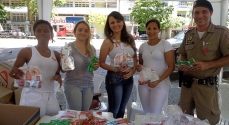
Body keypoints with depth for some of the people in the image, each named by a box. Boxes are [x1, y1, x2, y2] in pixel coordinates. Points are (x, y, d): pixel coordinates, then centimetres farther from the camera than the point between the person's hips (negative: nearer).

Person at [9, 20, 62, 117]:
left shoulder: (56, 55, 9)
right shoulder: (26, 52, -2)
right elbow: (14, 71, 3)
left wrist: (58, 77, -2)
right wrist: (14, 73, -20)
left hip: (50, 96, 4)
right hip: (32, 95, -4)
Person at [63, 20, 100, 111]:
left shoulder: (92, 48, 6)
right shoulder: (69, 47, -9)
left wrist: (96, 66, -3)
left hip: (88, 85, 5)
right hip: (73, 85, -5)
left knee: (85, 113, 14)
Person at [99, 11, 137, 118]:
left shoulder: (130, 39, 1)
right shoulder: (108, 42, -12)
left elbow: (135, 58, 9)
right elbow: (102, 63, -8)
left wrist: (132, 71, -7)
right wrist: (115, 70, -22)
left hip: (129, 78, 5)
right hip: (114, 78, -5)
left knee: (122, 108, 20)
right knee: (114, 109, 7)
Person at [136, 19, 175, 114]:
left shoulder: (165, 44, -7)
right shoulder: (143, 46, 8)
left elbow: (171, 66, -8)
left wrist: (158, 81, -18)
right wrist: (139, 67, -4)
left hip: (160, 84, -4)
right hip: (143, 83, 5)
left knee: (155, 113, -7)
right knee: (146, 113, 10)